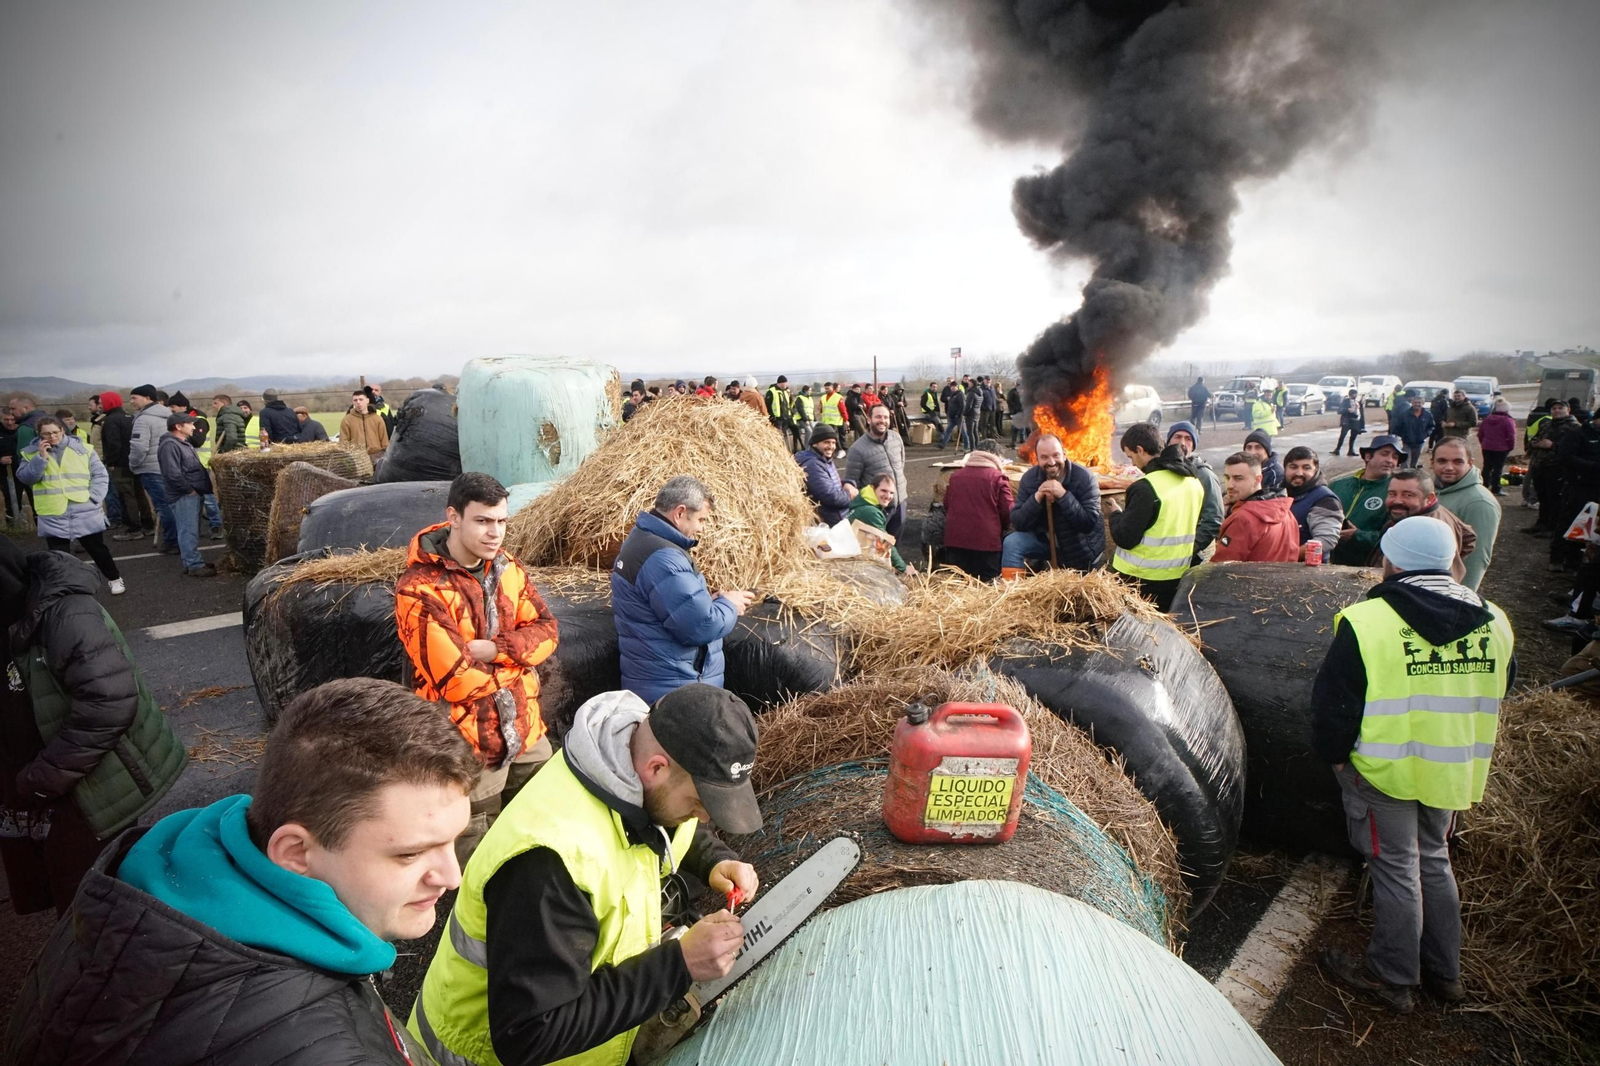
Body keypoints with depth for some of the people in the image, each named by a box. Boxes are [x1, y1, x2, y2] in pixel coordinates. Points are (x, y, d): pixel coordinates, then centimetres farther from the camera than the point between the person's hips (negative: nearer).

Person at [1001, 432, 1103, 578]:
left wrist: (1064, 495, -38)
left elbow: (1089, 523, -29)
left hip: (1081, 549, -2)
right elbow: (1017, 523, -17)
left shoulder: (1085, 478, -22)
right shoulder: (1029, 478, -13)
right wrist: (1037, 498, -33)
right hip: (1046, 540, 2)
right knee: (1012, 543, -19)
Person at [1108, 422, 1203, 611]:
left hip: (1140, 579, -7)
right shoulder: (1194, 481, 5)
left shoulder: (1146, 488, -21)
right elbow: (1194, 527, 15)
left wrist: (1116, 514, -2)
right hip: (1178, 577, 7)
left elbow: (1125, 538, -19)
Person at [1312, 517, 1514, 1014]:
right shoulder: (1493, 622, 1)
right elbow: (1498, 695, 13)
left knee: (1396, 868, 7)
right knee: (1434, 860, 21)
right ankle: (1444, 971, 33)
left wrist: (1334, 756, 1)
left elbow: (1333, 705, -15)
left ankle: (1392, 977, 20)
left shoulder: (1365, 622, -18)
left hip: (1384, 771, -5)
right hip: (1454, 773, 5)